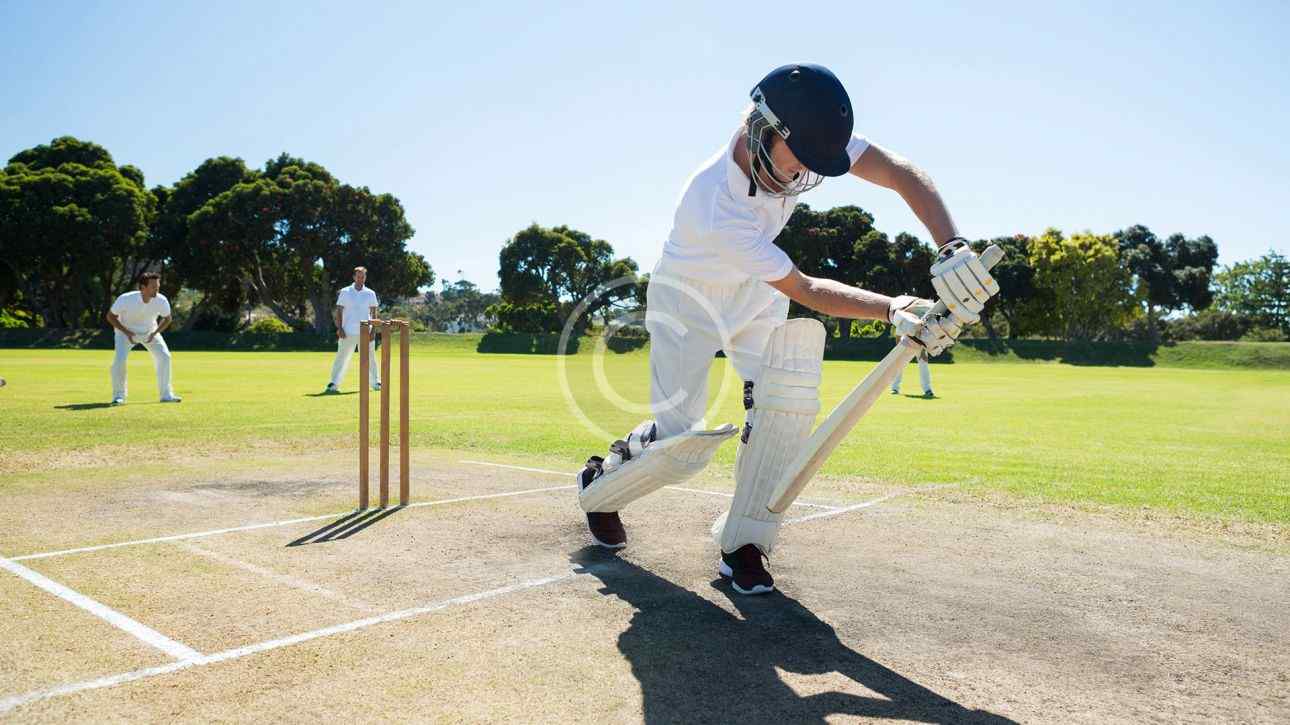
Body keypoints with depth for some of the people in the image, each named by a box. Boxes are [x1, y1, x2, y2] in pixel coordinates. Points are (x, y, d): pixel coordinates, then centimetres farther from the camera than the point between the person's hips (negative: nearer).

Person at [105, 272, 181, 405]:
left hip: (150, 331, 2)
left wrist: (154, 333, -17)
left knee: (164, 356, -11)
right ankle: (119, 395, -1)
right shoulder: (126, 299, -31)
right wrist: (127, 332, -24)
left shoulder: (161, 301, -25)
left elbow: (166, 319, -4)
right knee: (119, 359, -19)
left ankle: (166, 394, 0)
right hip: (126, 331, -2)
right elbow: (110, 316, -15)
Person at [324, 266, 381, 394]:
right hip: (348, 332, -1)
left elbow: (373, 313, 8)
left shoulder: (371, 293, 8)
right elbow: (339, 311, 4)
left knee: (370, 358, 7)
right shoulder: (345, 292, 5)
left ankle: (375, 383, 15)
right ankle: (333, 384, -1)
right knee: (342, 357, -2)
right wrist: (339, 328, -6)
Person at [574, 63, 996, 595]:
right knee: (684, 442, -10)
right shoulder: (716, 206, -39)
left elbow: (903, 174, -27)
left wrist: (952, 248, -42)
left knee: (788, 401, -16)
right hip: (687, 299, -5)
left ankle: (743, 543, -4)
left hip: (754, 295, 6)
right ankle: (600, 484, 22)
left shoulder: (804, 135, -23)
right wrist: (895, 310, -42)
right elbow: (805, 291, -32)